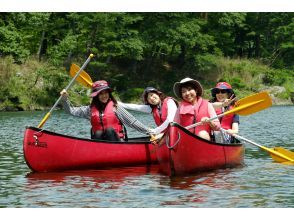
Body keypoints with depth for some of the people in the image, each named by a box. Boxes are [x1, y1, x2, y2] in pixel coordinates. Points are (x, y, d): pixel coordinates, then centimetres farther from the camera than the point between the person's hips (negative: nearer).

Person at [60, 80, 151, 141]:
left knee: (109, 130, -30)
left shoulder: (115, 107, 2)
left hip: (116, 141, -2)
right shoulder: (90, 109, 9)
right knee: (98, 133, -27)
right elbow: (71, 110, 11)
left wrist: (148, 131, -4)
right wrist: (65, 98, -4)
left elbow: (132, 122, 1)